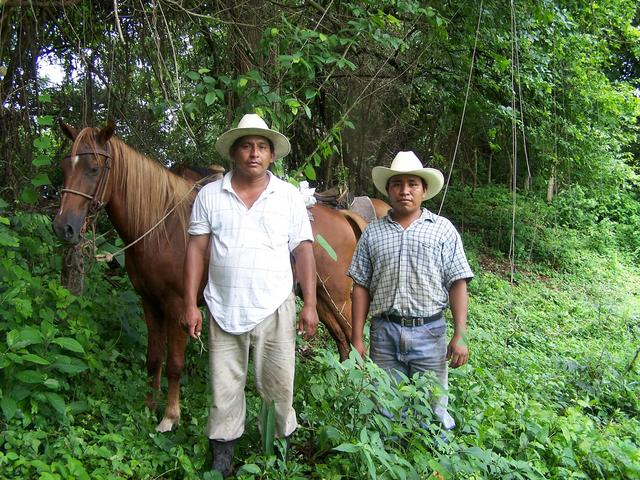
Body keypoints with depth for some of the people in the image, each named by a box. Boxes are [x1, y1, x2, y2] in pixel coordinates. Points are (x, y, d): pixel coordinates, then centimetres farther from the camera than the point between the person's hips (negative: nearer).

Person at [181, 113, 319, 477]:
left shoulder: (290, 196, 1)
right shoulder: (210, 195, 2)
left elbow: (304, 251, 1)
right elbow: (196, 250, 2)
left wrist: (310, 305, -4)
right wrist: (190, 305, -2)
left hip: (274, 310, -1)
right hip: (223, 310, 1)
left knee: (278, 386, 7)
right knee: (225, 387, 11)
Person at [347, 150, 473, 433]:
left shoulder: (443, 229, 2)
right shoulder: (372, 232, 6)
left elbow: (457, 284, -1)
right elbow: (361, 287, 5)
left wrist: (460, 336, -8)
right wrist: (357, 339, 1)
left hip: (430, 332, -1)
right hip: (384, 332, 1)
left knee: (432, 410, 9)